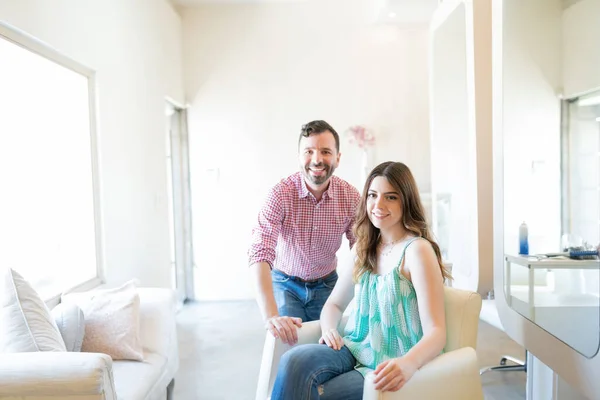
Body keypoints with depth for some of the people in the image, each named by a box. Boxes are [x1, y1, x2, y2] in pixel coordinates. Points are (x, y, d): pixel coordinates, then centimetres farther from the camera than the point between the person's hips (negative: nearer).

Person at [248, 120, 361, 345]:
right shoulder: (281, 194, -25)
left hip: (326, 284, 2)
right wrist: (270, 316, -45)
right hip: (286, 284, -2)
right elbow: (260, 253, -33)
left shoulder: (350, 196, -16)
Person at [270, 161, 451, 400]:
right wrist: (328, 328, -8)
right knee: (294, 361, -25)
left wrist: (408, 363, -38)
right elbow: (334, 303, 15)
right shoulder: (363, 249, 8)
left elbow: (436, 332, -17)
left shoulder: (417, 250, -12)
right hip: (355, 351, 5)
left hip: (390, 367, -5)